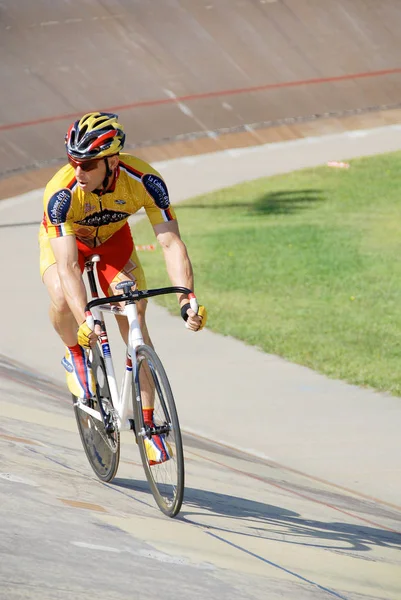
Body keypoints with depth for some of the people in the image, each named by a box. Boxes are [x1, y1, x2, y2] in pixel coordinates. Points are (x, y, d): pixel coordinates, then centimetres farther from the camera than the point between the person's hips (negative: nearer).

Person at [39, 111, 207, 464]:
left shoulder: (144, 181, -35)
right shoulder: (61, 194, -39)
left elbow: (171, 243, -37)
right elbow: (67, 265, -44)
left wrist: (187, 299, -51)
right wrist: (84, 320, -57)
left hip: (113, 238, 1)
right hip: (64, 239, -1)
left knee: (134, 322, -15)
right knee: (63, 301, -32)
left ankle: (147, 423, -5)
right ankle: (75, 354, 1)